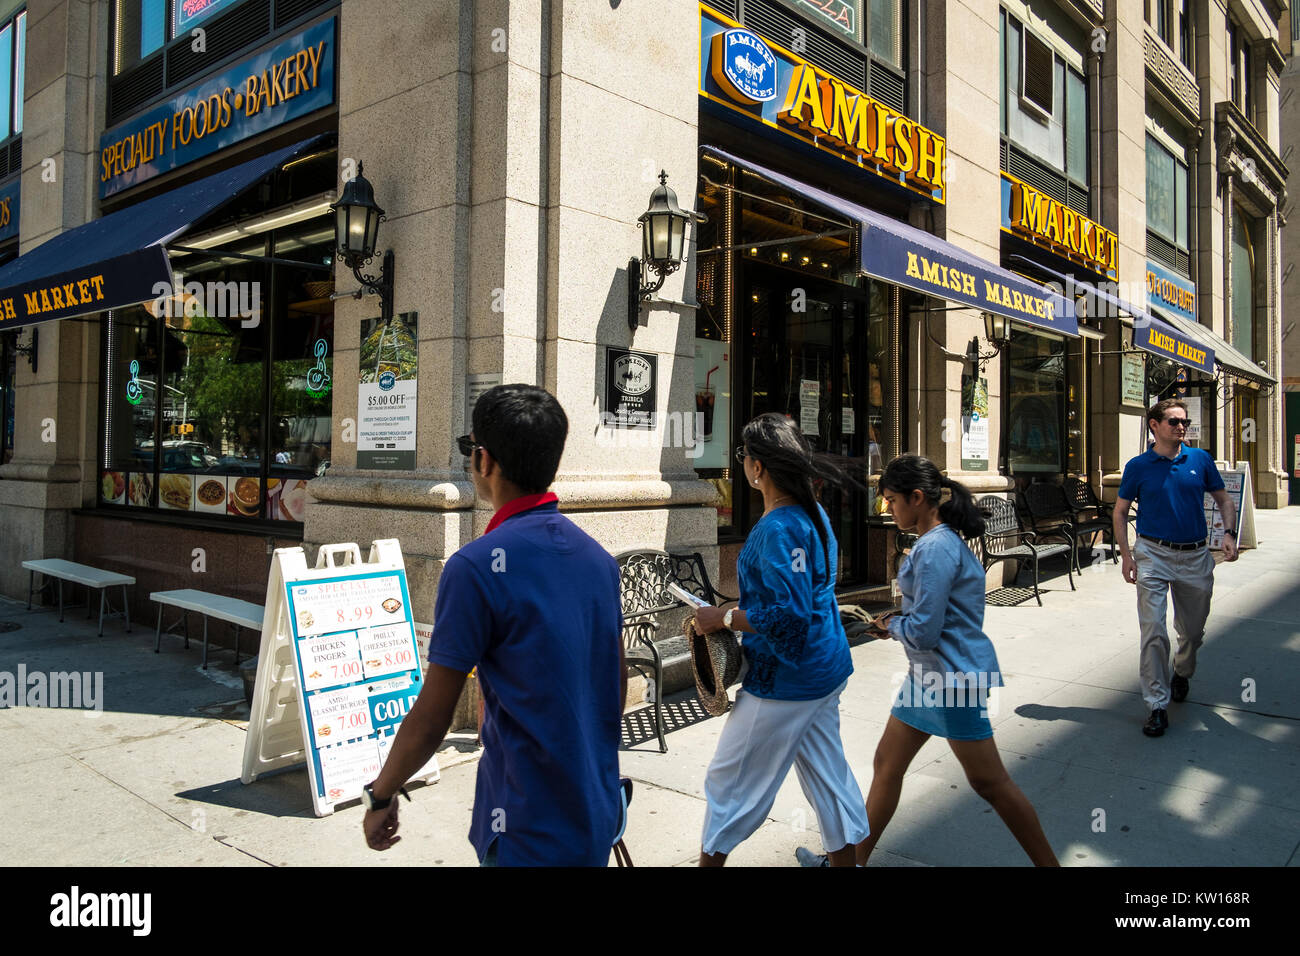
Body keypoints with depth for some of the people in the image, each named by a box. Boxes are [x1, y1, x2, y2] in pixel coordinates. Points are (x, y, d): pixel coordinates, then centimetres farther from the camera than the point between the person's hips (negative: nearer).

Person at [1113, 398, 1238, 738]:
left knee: (1193, 629, 16)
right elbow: (1120, 512, 4)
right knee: (1154, 632, -8)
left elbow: (1223, 500, 12)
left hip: (1196, 556, 3)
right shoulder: (1138, 466, -2)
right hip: (1154, 555, -3)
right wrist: (1126, 555, -5)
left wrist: (1229, 533, -5)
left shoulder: (1200, 459, 4)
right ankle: (1157, 706, -2)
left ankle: (1182, 674, 46)